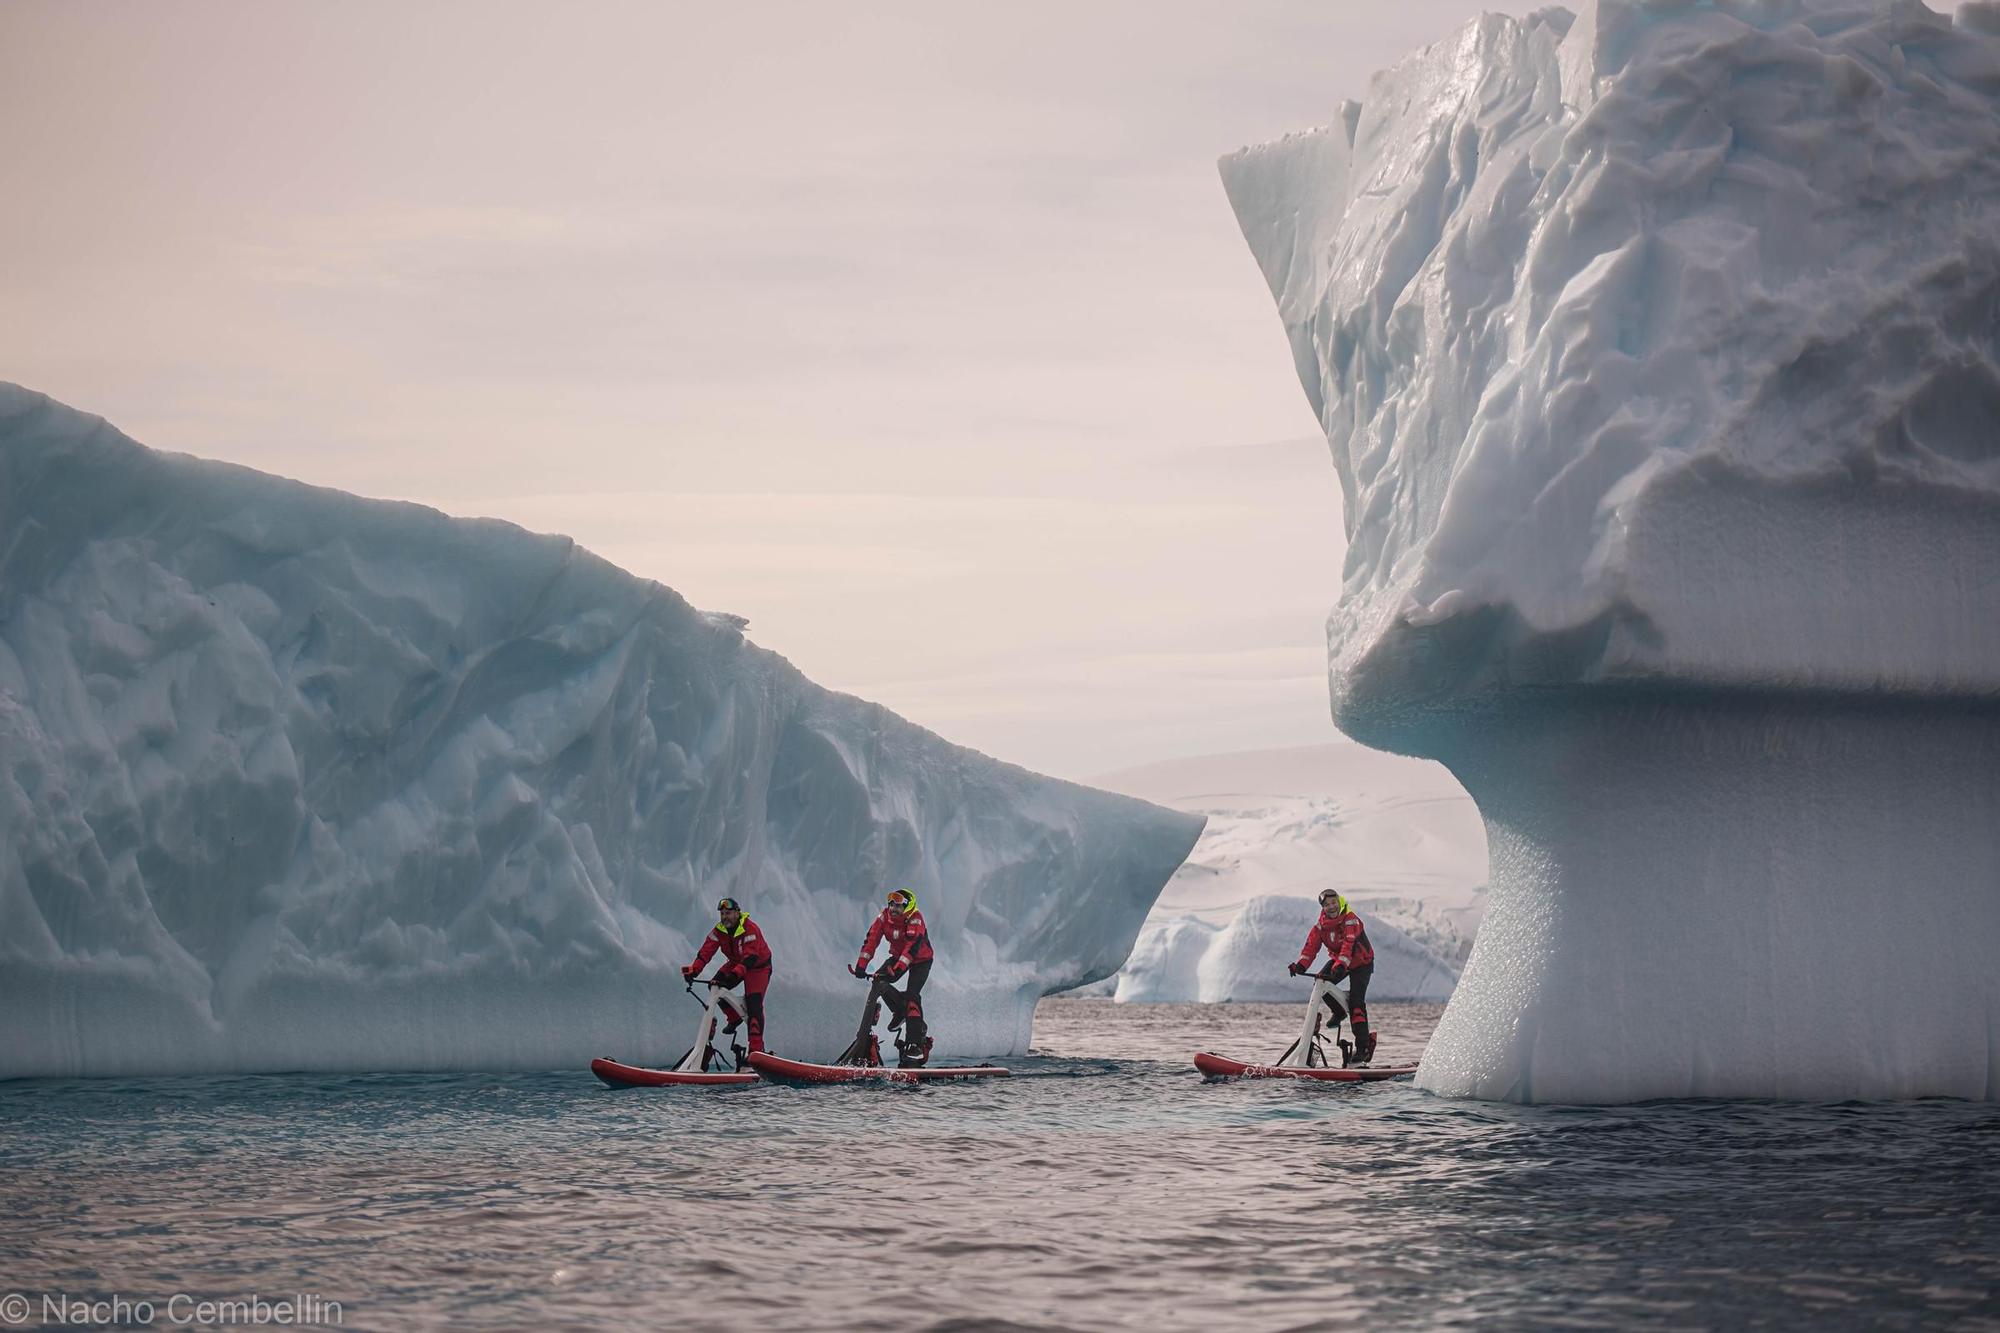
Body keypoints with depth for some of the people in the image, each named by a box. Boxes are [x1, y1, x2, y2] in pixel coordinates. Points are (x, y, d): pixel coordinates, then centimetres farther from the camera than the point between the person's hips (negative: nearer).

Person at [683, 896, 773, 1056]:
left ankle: (756, 1047, -20)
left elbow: (750, 957, -42)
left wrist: (735, 974, -56)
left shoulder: (750, 929, -31)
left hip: (758, 966, -6)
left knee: (754, 1003, -20)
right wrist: (693, 970, -35)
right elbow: (706, 952, -18)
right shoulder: (719, 930, -12)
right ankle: (735, 1017, 9)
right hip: (736, 963, 6)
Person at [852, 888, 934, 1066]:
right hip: (898, 955, 6)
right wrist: (861, 965, -30)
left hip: (920, 959, -6)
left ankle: (915, 1045, -22)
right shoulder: (885, 916, -16)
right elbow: (872, 940, -20)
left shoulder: (915, 918, -31)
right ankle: (900, 1011, 11)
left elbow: (912, 946, -41)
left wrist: (897, 969, -51)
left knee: (912, 995, -21)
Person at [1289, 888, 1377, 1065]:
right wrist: (1301, 965, -36)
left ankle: (1363, 1046, -17)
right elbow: (1311, 945, -19)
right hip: (1337, 960, 6)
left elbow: (1348, 944, -40)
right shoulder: (1321, 925, -9)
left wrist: (1341, 965, -55)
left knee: (1356, 1002, -18)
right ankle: (1339, 1011, 11)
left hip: (1361, 963, -6)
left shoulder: (1350, 920, -27)